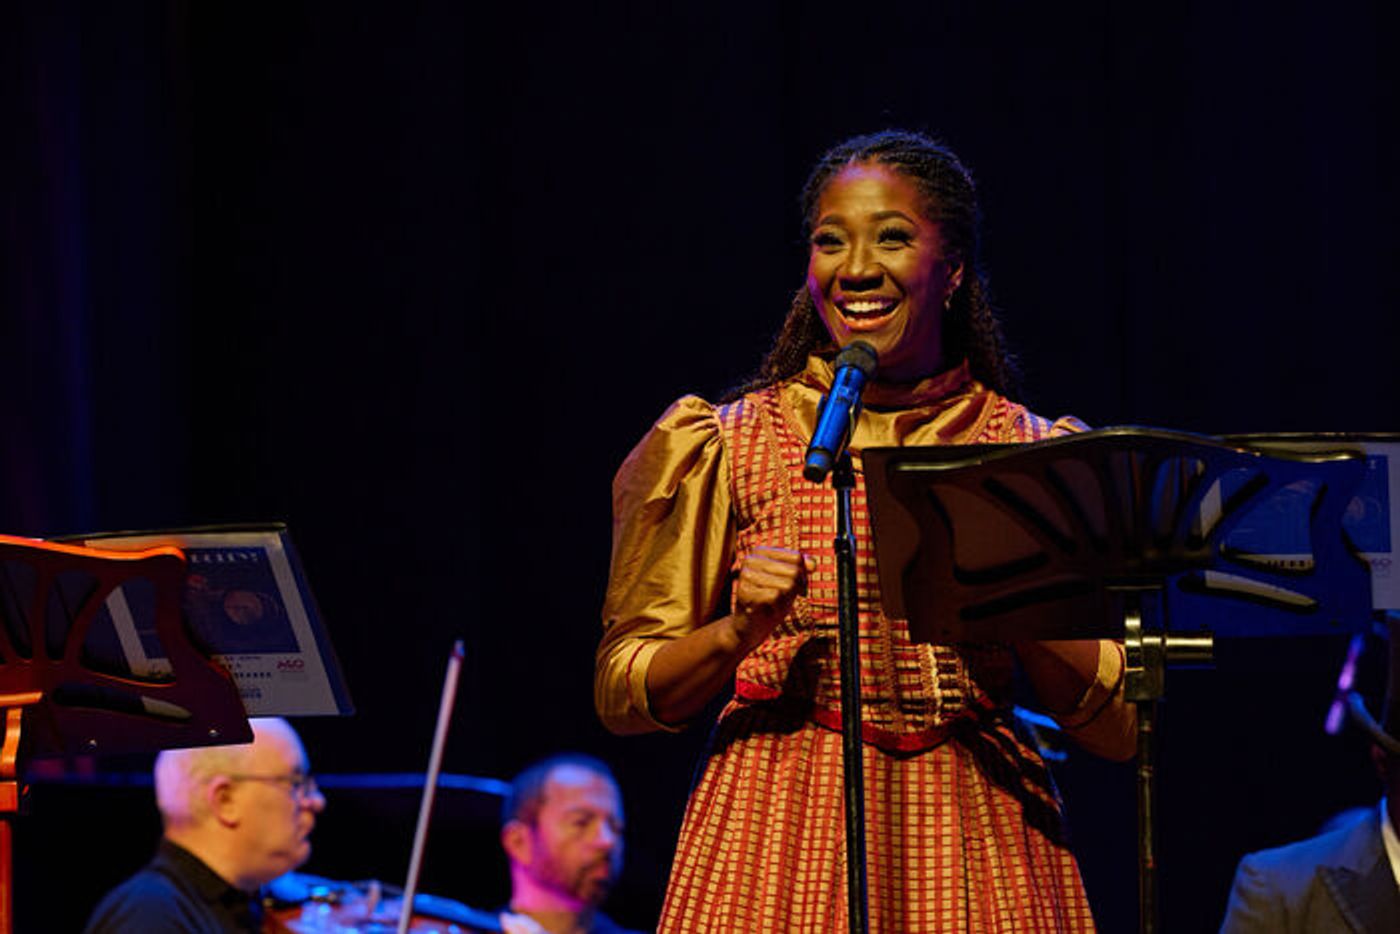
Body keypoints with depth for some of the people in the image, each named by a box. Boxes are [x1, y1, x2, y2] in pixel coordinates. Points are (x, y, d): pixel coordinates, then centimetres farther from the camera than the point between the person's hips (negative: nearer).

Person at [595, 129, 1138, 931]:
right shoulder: (730, 445, 4)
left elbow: (1119, 728, 2)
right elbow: (623, 695, 6)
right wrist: (737, 634, -13)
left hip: (975, 848, 1)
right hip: (781, 846, -1)